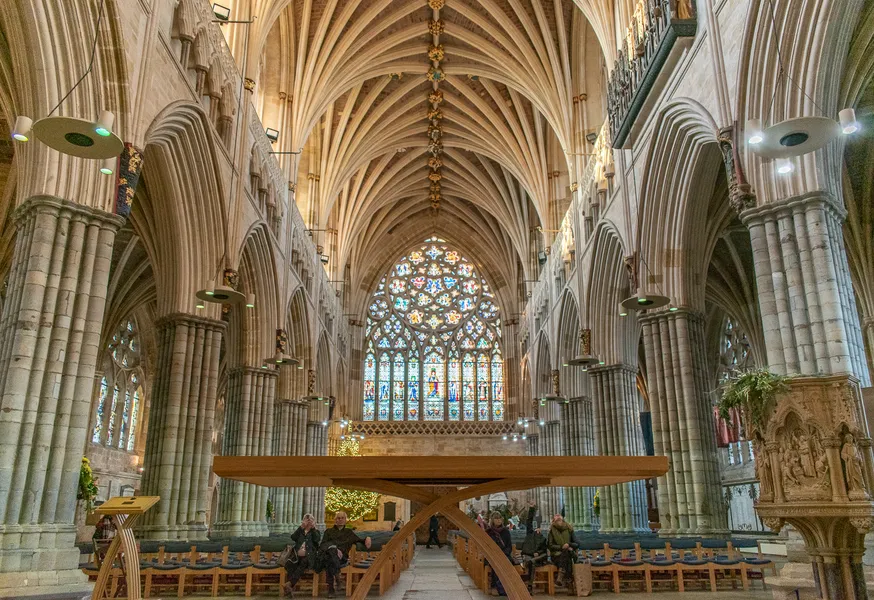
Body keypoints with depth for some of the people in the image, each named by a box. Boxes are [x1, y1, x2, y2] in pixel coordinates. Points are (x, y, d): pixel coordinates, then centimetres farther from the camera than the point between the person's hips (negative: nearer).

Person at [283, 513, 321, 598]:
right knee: (289, 563, -31)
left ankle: (290, 583, -45)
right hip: (297, 555, 2)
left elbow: (317, 539, -1)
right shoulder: (300, 531, 27)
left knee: (304, 562, -37)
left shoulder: (316, 532, 23)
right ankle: (291, 588, -38)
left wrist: (313, 528, -2)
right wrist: (301, 527, -1)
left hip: (308, 556, -2)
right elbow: (293, 538, 5)